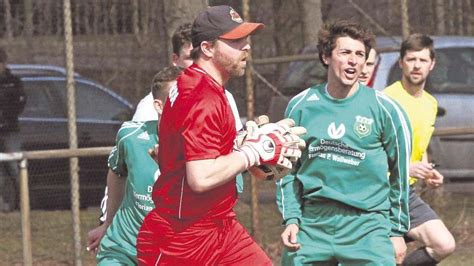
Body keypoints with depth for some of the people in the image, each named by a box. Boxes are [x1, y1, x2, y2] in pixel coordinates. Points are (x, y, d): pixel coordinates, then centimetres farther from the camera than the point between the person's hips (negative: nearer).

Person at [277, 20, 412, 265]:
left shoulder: (384, 109, 0)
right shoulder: (301, 106, 6)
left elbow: (400, 172, 7)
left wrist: (398, 231, 7)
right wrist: (291, 219, 3)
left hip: (367, 226, -2)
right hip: (311, 224, 2)